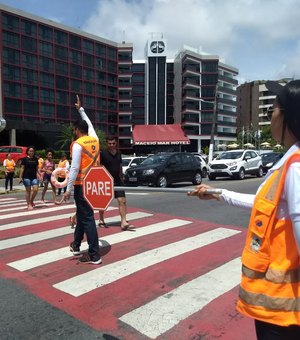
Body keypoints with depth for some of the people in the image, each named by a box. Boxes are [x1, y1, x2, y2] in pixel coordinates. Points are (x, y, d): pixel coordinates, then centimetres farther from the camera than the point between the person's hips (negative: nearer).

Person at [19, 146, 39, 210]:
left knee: (35, 190, -6)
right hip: (26, 177, -3)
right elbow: (22, 168, -3)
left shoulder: (35, 159, 11)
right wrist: (20, 177, -8)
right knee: (28, 191, 1)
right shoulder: (24, 159, -1)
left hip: (34, 177, 3)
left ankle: (31, 201, 18)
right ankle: (29, 204, 10)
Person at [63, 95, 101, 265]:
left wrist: (68, 189, -14)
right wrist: (81, 109, 39)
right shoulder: (95, 140, 7)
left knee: (87, 218, -4)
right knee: (82, 214, 21)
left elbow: (75, 168, -18)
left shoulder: (77, 144, -13)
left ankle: (94, 255, -1)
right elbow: (89, 124, 28)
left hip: (82, 185, -7)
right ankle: (76, 245, 36)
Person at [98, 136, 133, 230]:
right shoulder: (103, 154, -8)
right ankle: (101, 220, 30)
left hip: (117, 181, 4)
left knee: (122, 201, -6)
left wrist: (121, 178, 17)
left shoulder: (118, 153, 9)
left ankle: (124, 222, -5)